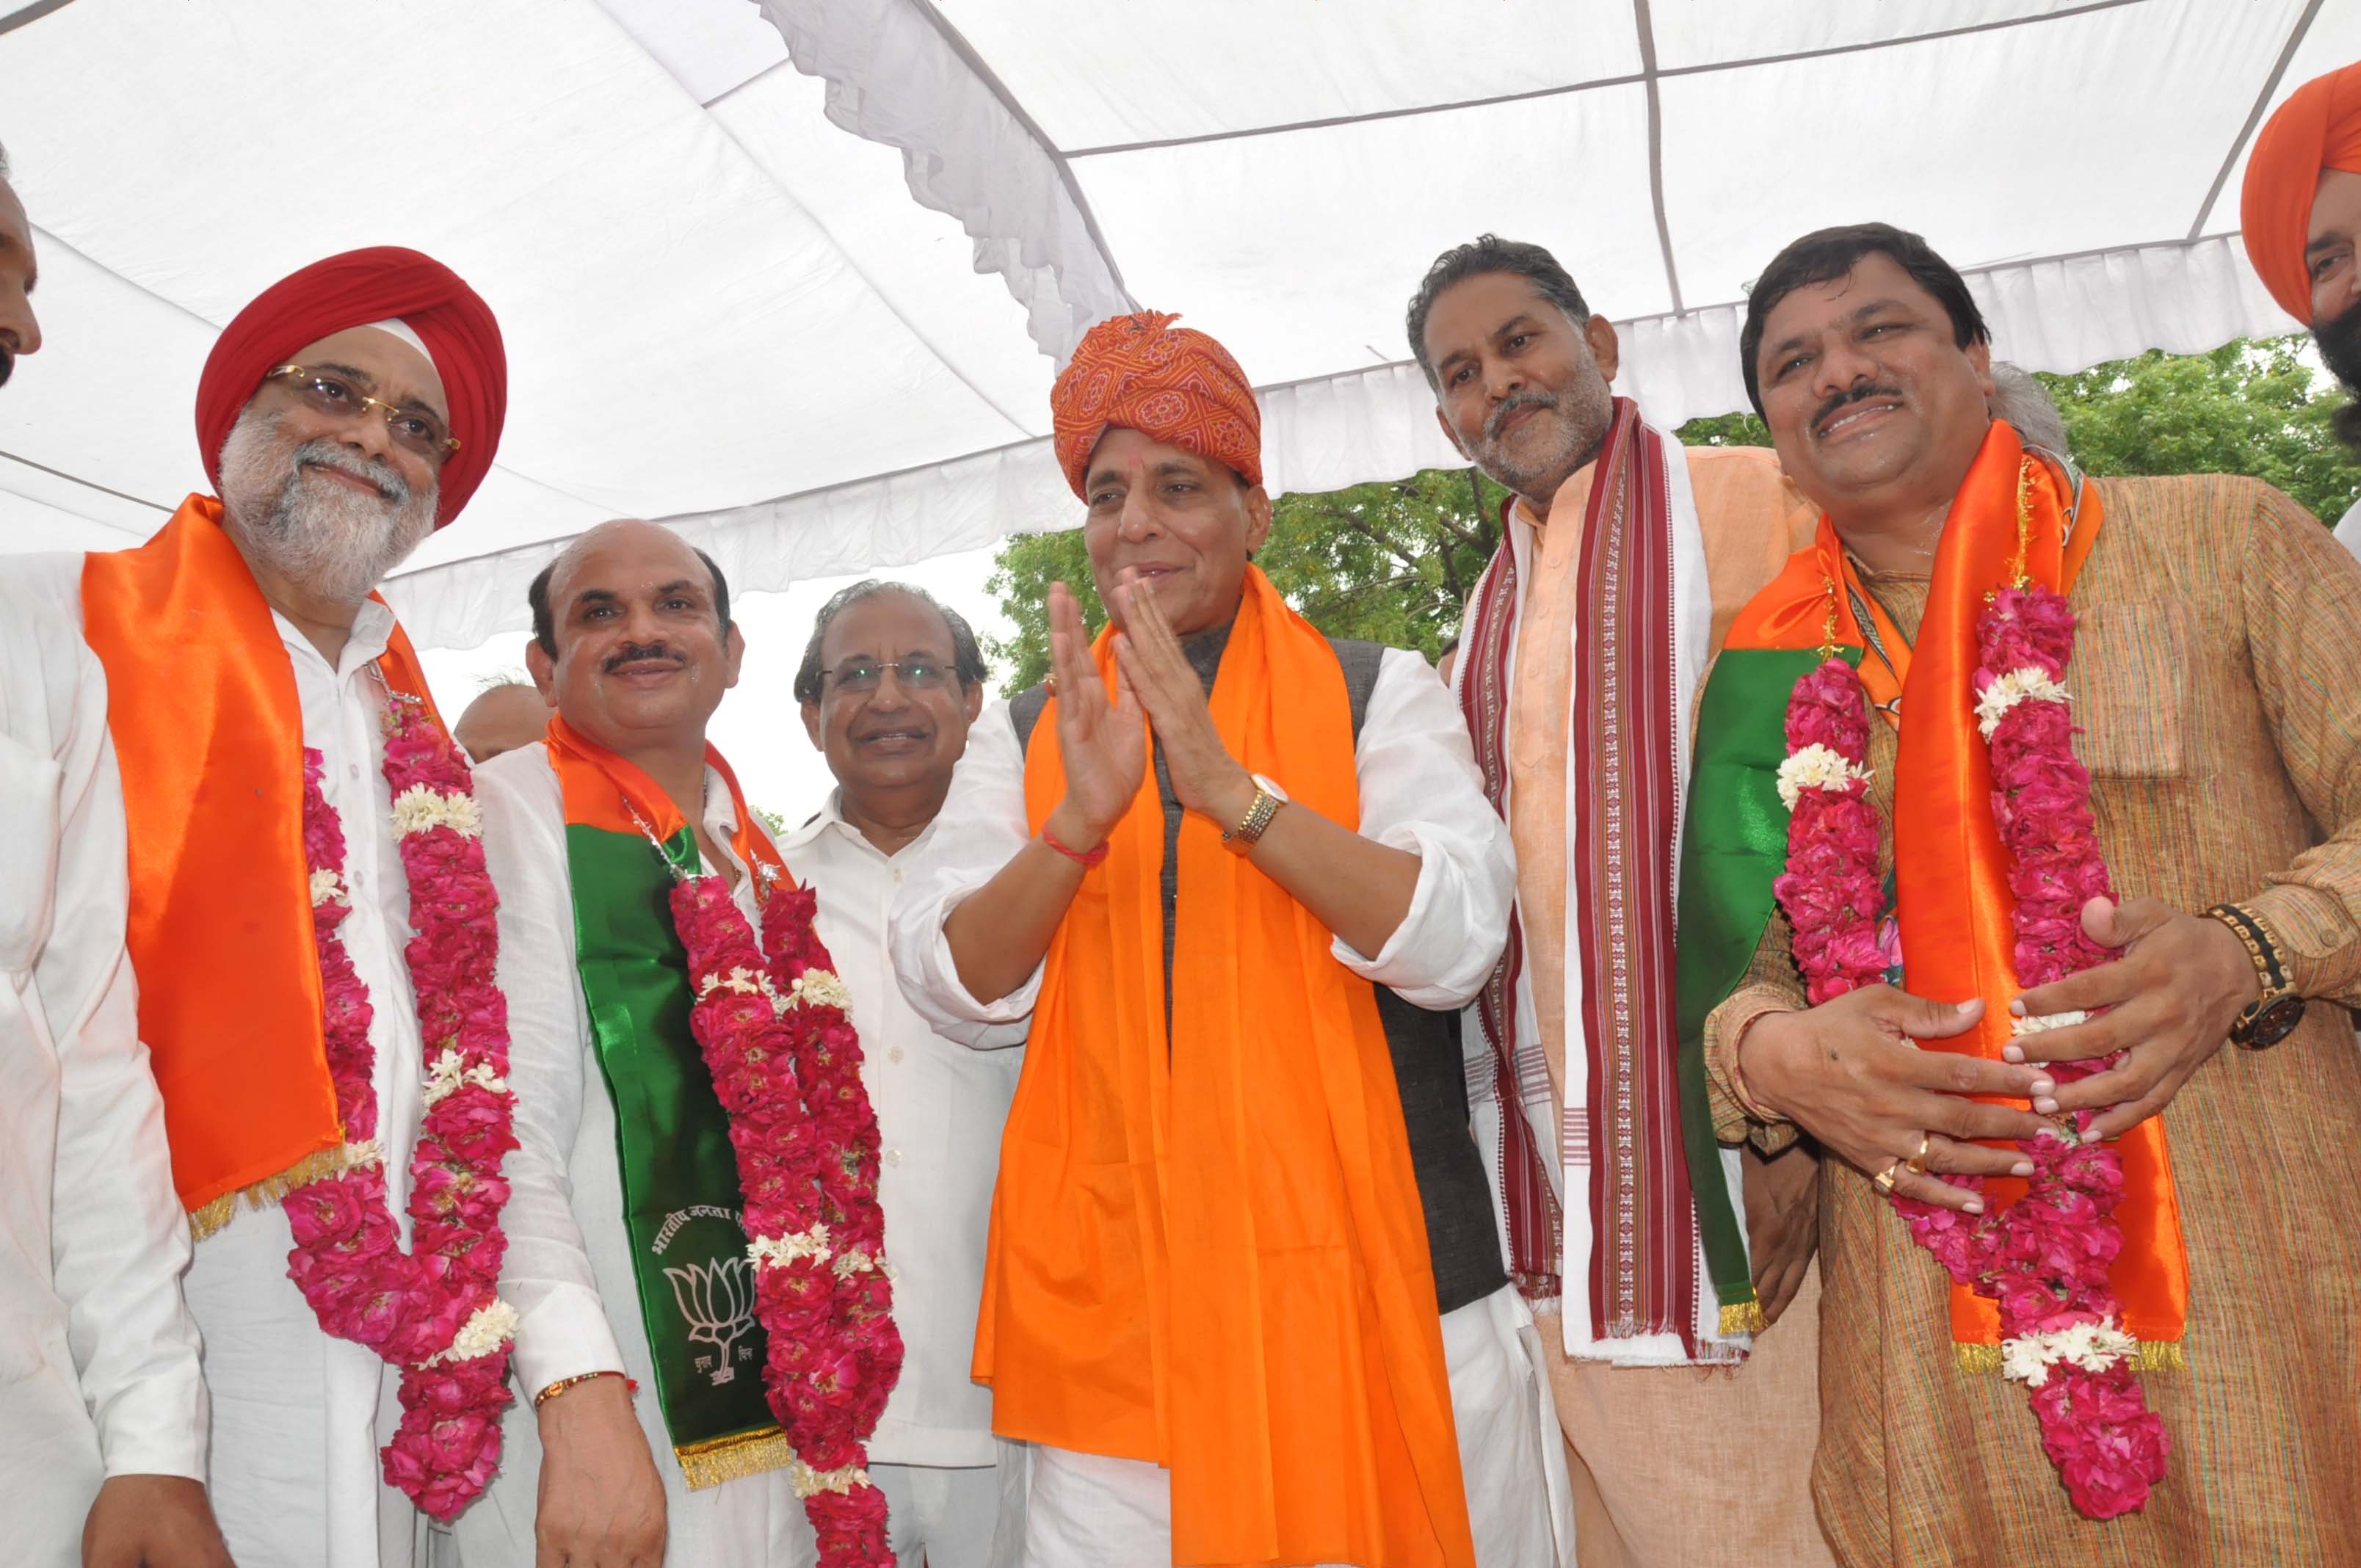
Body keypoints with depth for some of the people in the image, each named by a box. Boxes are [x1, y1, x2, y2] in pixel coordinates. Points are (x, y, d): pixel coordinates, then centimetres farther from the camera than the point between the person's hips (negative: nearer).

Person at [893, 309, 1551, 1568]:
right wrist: (1079, 820, -19)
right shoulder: (1024, 735, 9)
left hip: (1375, 1271, -1)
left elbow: (1453, 941, -10)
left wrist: (1229, 787, -22)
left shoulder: (1378, 691, 3)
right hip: (1113, 1305, 1)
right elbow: (956, 992, -1)